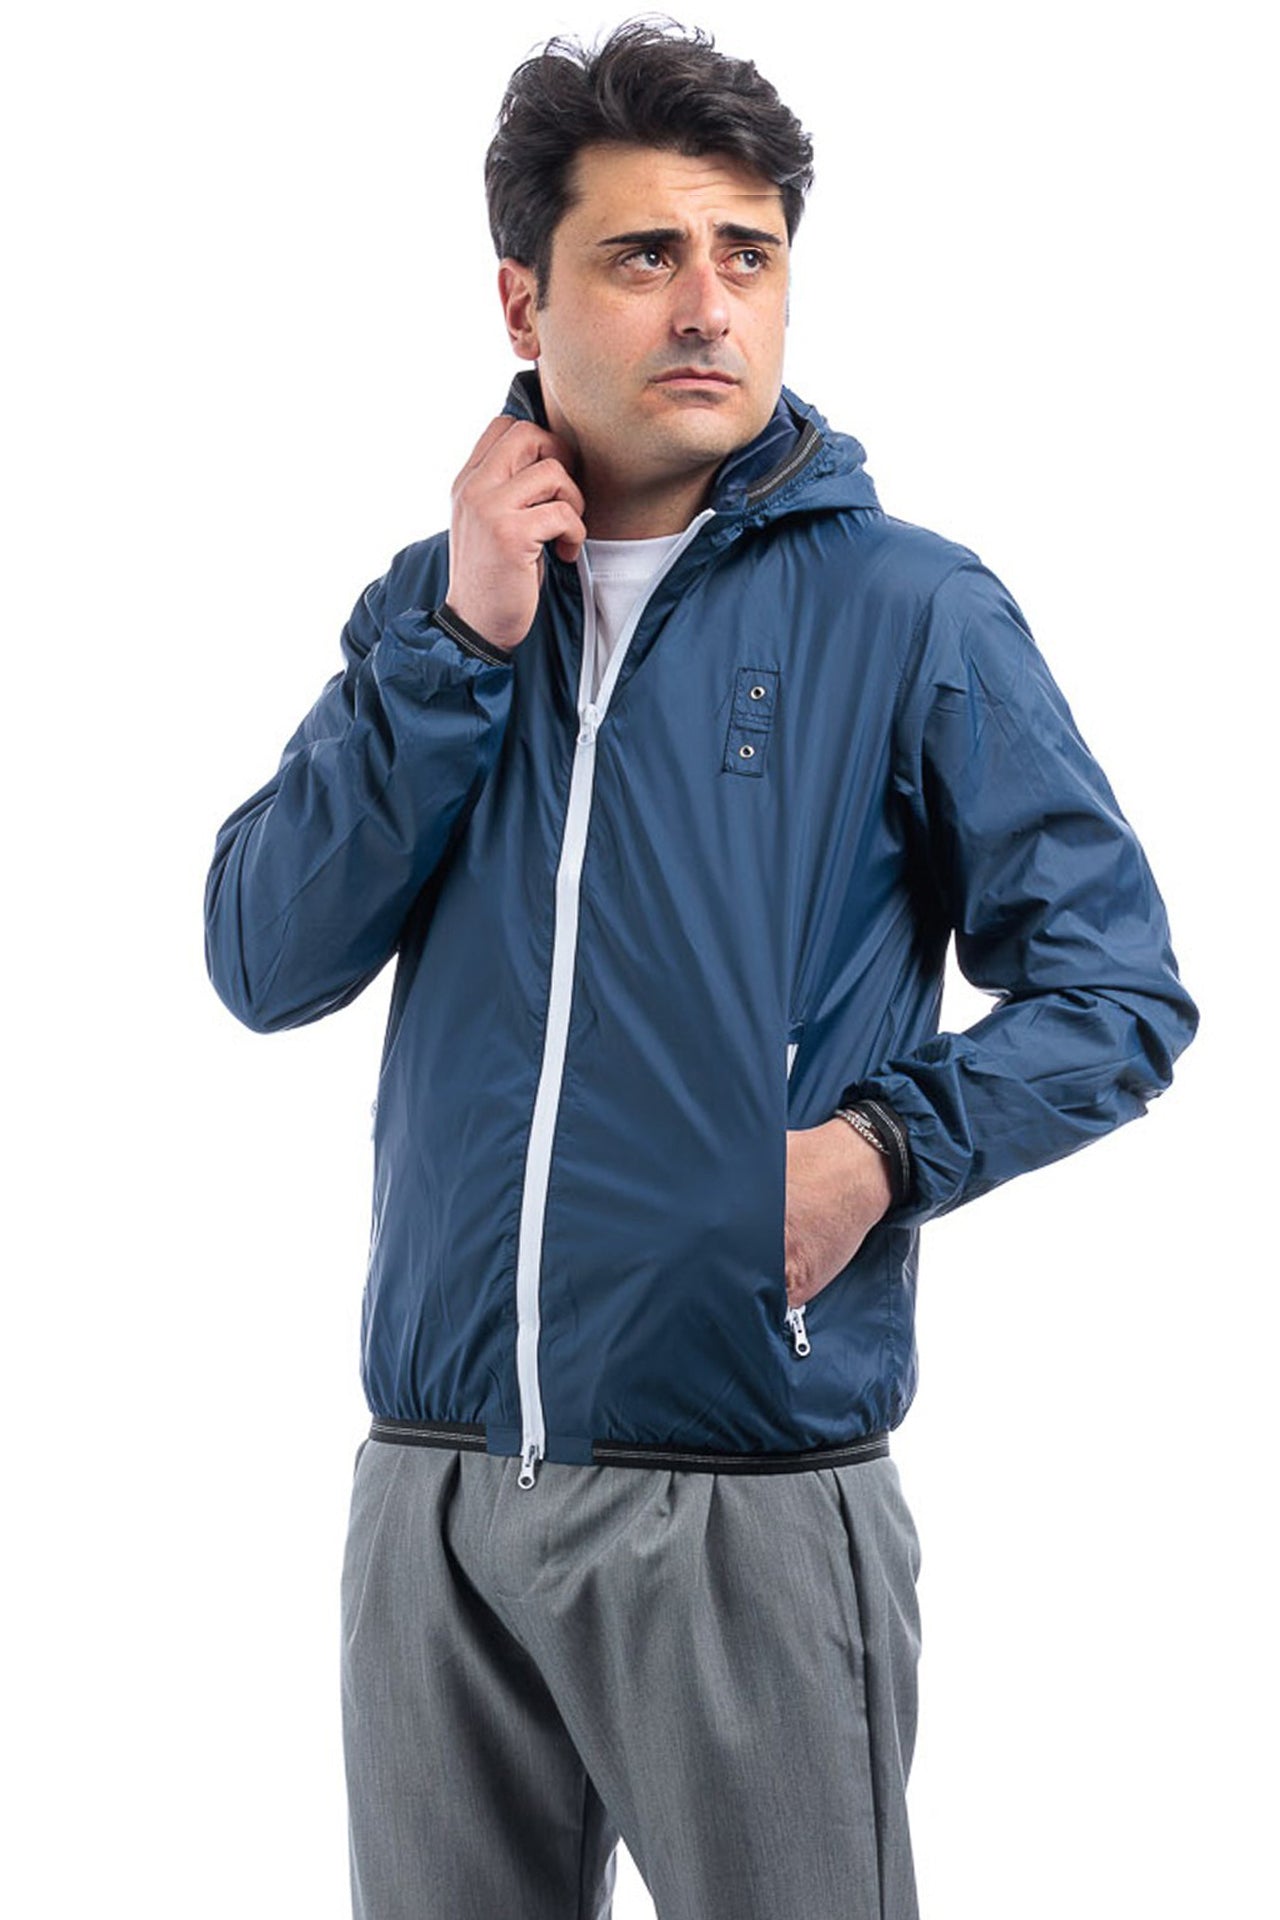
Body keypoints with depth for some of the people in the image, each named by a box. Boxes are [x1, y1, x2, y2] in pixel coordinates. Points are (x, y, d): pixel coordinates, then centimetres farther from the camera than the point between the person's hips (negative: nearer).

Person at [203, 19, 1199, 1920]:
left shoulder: (907, 605, -2)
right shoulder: (440, 604, 11)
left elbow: (1119, 994, -2)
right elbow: (264, 963, -1)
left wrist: (887, 1142, -19)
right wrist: (463, 641, -7)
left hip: (755, 1503, -4)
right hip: (433, 1491, 4)